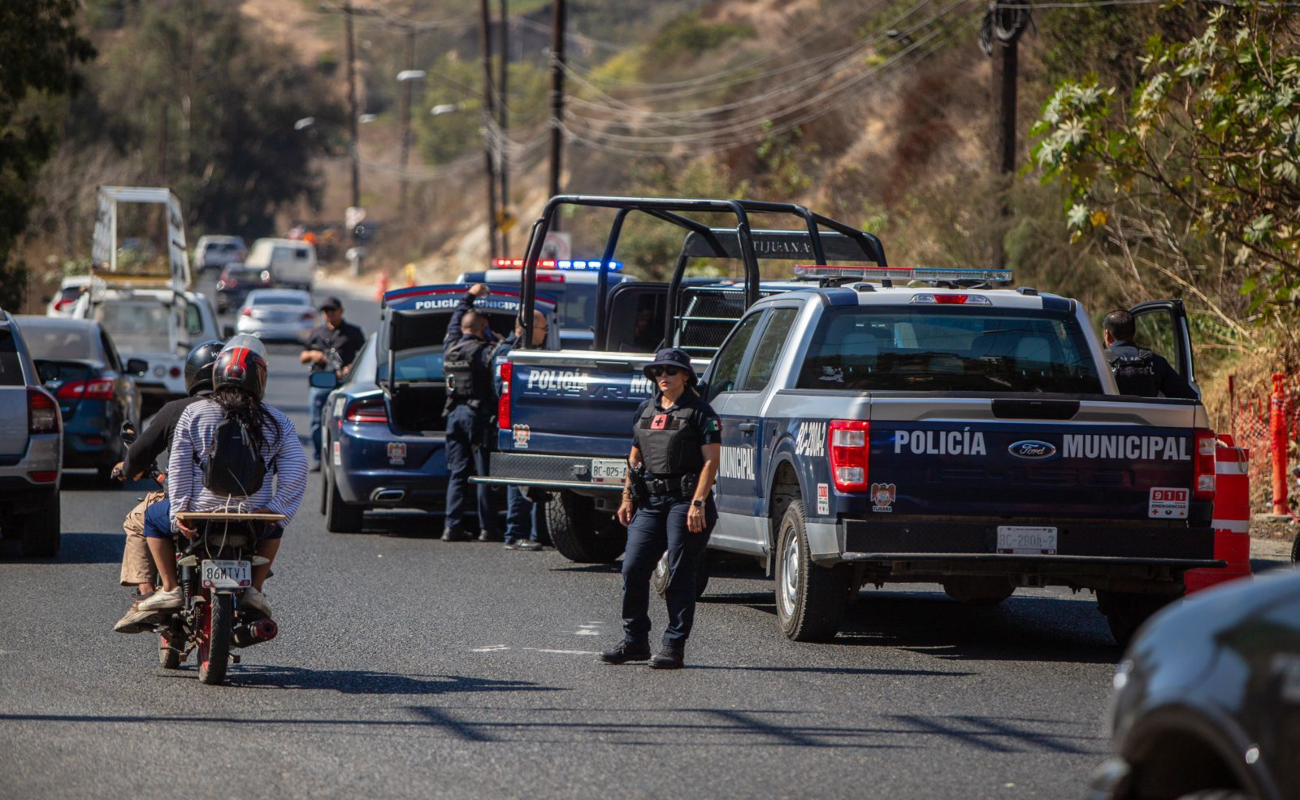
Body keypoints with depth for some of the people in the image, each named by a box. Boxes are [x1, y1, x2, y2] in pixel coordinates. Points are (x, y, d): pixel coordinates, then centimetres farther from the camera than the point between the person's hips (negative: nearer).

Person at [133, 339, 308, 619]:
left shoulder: (193, 414, -2)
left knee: (153, 517, 28)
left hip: (200, 515, -1)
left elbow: (178, 467, -6)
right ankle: (255, 588, 24)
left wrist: (179, 511, -5)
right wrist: (277, 511, -1)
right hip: (254, 520, 1)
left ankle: (170, 588, 17)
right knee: (274, 525, 37)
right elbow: (296, 469, -3)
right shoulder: (277, 421, 2)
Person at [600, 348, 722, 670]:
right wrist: (627, 497, 12)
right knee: (634, 569, 0)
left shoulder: (700, 412, -4)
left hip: (685, 501, -6)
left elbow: (711, 459, -10)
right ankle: (635, 641, 11)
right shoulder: (646, 410, 16)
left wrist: (698, 502, -19)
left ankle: (674, 646, 1)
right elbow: (635, 456, 22)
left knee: (680, 575, -4)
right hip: (650, 501, 6)